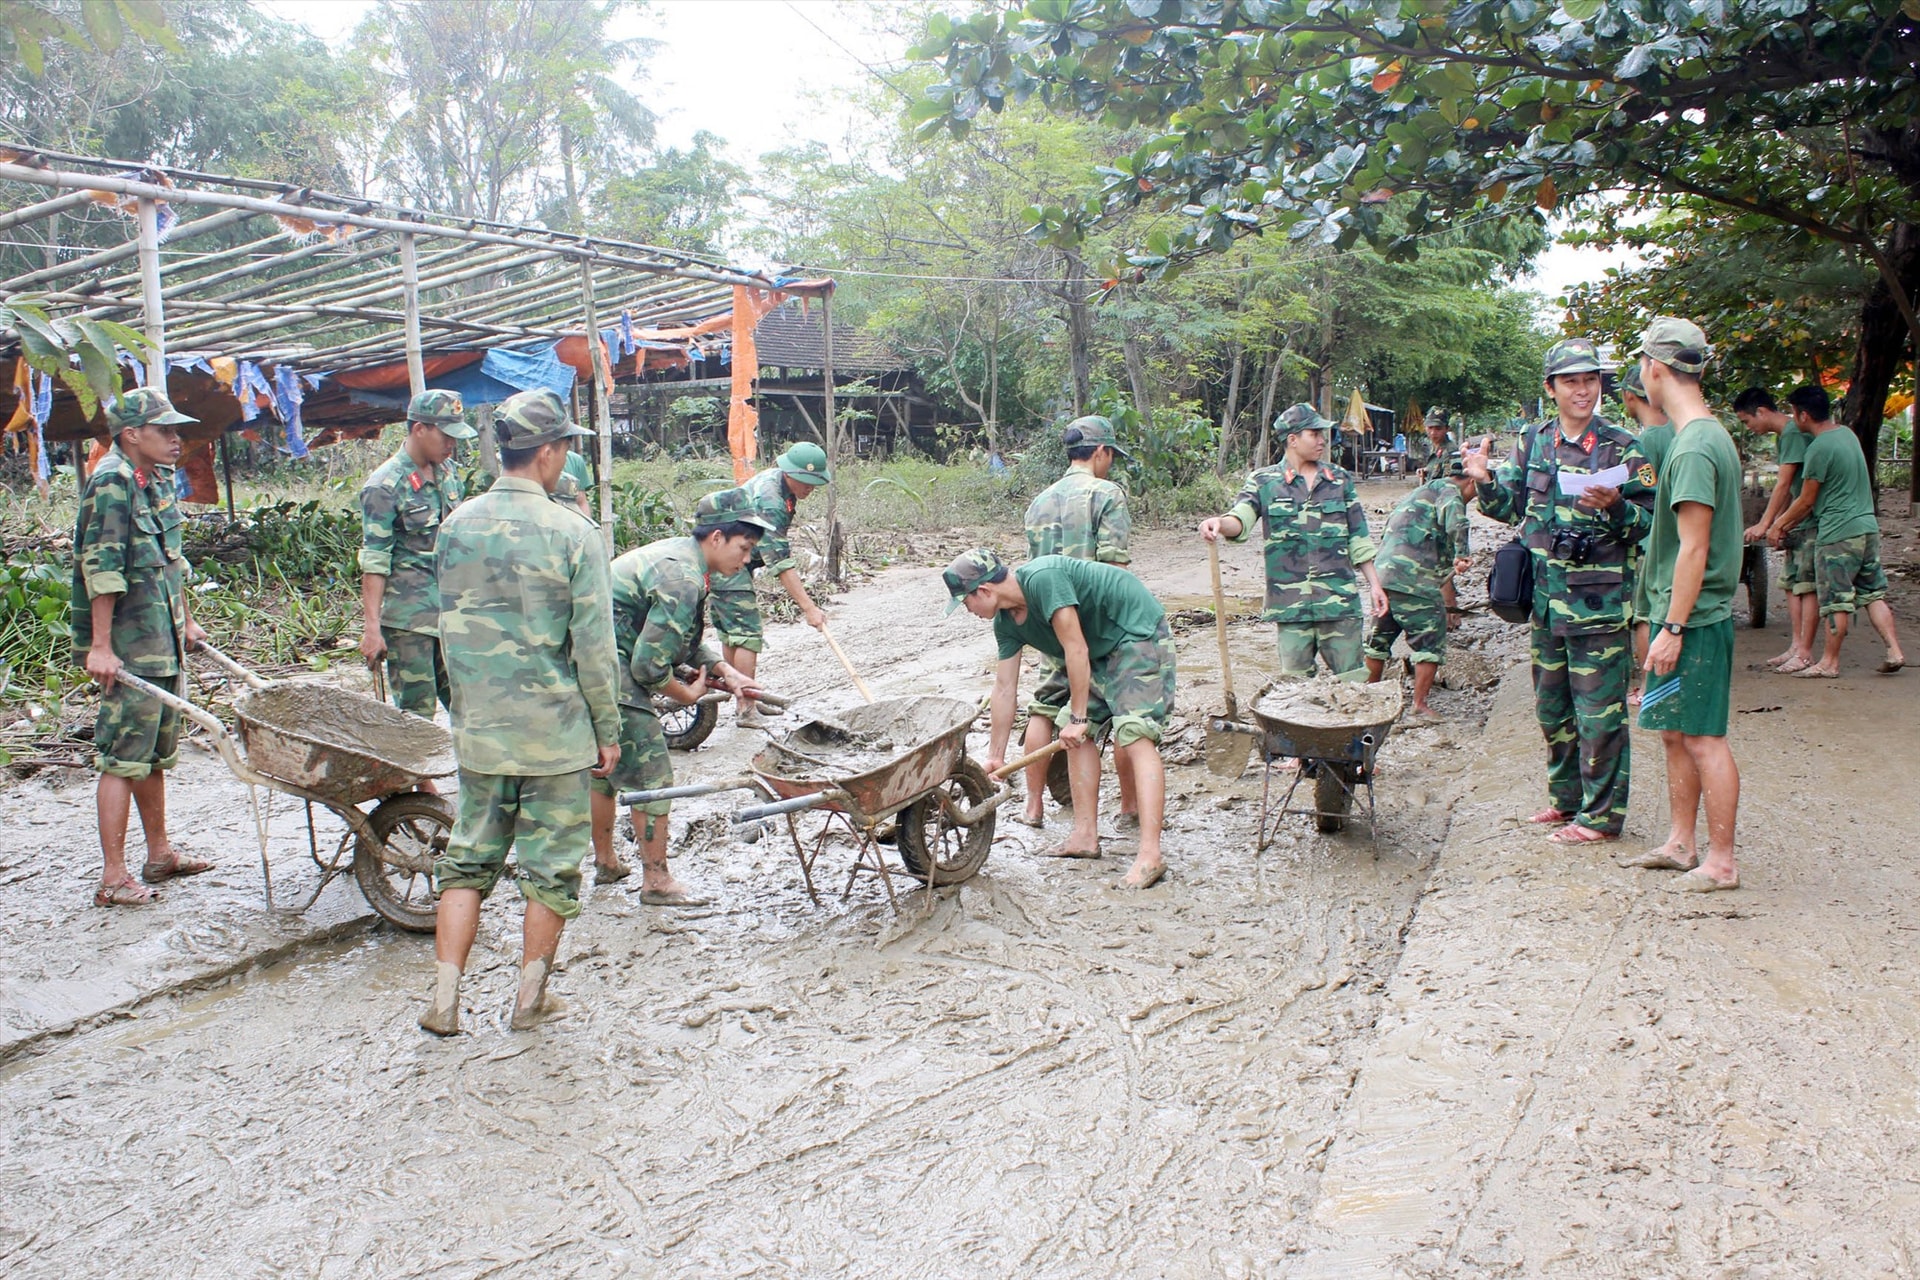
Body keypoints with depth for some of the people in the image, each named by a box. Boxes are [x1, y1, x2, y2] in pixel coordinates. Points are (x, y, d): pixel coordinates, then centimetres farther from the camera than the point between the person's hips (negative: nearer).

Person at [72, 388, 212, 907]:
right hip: (129, 649, -9)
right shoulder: (112, 482, -14)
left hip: (164, 644, 9)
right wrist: (100, 647, -22)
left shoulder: (159, 480, 13)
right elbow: (101, 567, -19)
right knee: (123, 759, -6)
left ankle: (160, 854, 26)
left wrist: (186, 622, 24)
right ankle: (113, 878, -1)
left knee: (155, 755, 16)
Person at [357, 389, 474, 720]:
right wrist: (371, 627, -17)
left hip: (450, 612, 7)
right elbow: (374, 561, -13)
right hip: (408, 618, -7)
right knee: (416, 714, -2)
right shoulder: (385, 486, -11)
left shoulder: (447, 472, 10)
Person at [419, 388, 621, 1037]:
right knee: (551, 864, 10)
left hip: (478, 729, 4)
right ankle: (531, 997, 20)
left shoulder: (457, 526, 1)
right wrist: (608, 729, -2)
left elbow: (449, 628, 9)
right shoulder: (572, 532, -13)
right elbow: (593, 645, -12)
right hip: (555, 730, -4)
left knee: (468, 859, 15)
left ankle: (445, 996, 12)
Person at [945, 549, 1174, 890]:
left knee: (1135, 738, -20)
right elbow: (1004, 688, 8)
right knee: (1077, 736, 8)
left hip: (1139, 632, -10)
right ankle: (1085, 836, 15)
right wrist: (995, 756, 13)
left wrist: (1077, 718, -16)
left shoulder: (1043, 578, -27)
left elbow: (1076, 649, -24)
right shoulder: (1006, 622, 2)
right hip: (1102, 650, 10)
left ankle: (1150, 855, -25)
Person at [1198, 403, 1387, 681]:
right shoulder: (1264, 481, 3)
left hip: (1339, 598, 2)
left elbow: (1358, 539, 13)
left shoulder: (1340, 480, 10)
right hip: (1290, 602, -2)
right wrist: (1218, 523, -36)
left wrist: (1374, 584, 9)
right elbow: (1240, 520, -13)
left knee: (1352, 678, 4)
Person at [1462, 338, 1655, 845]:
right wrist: (1484, 480, -7)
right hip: (1545, 599, 6)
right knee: (1552, 709, 16)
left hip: (1598, 605, -6)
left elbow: (1647, 521, -7)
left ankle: (1601, 814, 11)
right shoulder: (1534, 442, 8)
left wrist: (1614, 507, -26)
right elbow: (1509, 507, 11)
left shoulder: (1621, 448, -6)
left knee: (1599, 713, 0)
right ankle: (1567, 798, 32)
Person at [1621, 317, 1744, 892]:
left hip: (1695, 619, -10)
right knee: (1675, 732, 16)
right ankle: (1680, 844, 26)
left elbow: (1694, 548, -21)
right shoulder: (1709, 435, 13)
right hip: (1683, 615, 10)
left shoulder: (1695, 446, -19)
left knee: (1703, 737, -3)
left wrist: (1672, 627, -19)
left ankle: (1721, 863, 6)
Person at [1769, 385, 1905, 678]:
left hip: (1838, 535, -9)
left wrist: (1778, 526, 7)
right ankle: (1894, 650, 8)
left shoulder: (1819, 448, -16)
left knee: (1837, 601, -1)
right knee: (1873, 593, 13)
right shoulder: (1847, 434, 12)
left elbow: (1806, 502, -9)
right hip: (1868, 527, 9)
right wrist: (1786, 522, 20)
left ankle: (1829, 663, 6)